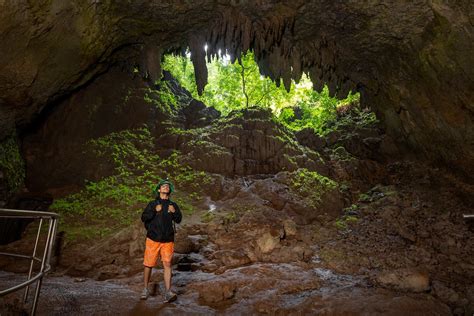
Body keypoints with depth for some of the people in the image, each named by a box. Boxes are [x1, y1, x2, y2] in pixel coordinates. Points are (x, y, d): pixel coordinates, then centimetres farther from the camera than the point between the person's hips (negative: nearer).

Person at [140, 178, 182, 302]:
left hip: (168, 240, 1)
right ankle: (145, 289, 25)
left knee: (167, 264, -6)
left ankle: (168, 293, -4)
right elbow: (144, 218, -4)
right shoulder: (152, 204, 4)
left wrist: (174, 212, -8)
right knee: (148, 265, 6)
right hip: (153, 239, -1)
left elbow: (178, 220, 10)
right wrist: (155, 211, -18)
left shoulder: (173, 205, 10)